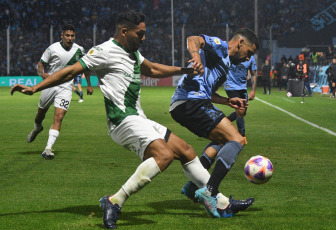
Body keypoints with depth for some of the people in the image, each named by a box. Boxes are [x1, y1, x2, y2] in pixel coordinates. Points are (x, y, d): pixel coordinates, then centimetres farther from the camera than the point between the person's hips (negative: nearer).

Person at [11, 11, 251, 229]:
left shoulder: (132, 51, 20)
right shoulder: (106, 51, -8)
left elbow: (151, 69, 39)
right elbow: (71, 71, -8)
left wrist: (182, 70, 34)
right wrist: (35, 88, -12)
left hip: (140, 121, 10)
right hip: (123, 120, -10)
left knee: (186, 150, 8)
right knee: (164, 155, -29)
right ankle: (114, 202, -28)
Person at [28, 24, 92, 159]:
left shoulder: (79, 50, 1)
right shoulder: (53, 48, -7)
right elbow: (40, 64, -1)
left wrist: (89, 85, 19)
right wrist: (42, 73, -23)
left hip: (66, 87, 0)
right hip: (49, 85, 0)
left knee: (59, 117, -16)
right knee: (41, 113, 16)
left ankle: (48, 148, -19)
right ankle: (37, 129, 52)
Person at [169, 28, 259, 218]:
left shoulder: (225, 63, 31)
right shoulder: (220, 46, 2)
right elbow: (193, 39, -17)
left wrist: (228, 101, 26)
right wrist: (196, 56, -37)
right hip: (192, 101, -11)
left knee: (222, 140, 27)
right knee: (237, 140, -17)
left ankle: (192, 187, 19)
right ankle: (209, 191, -26)